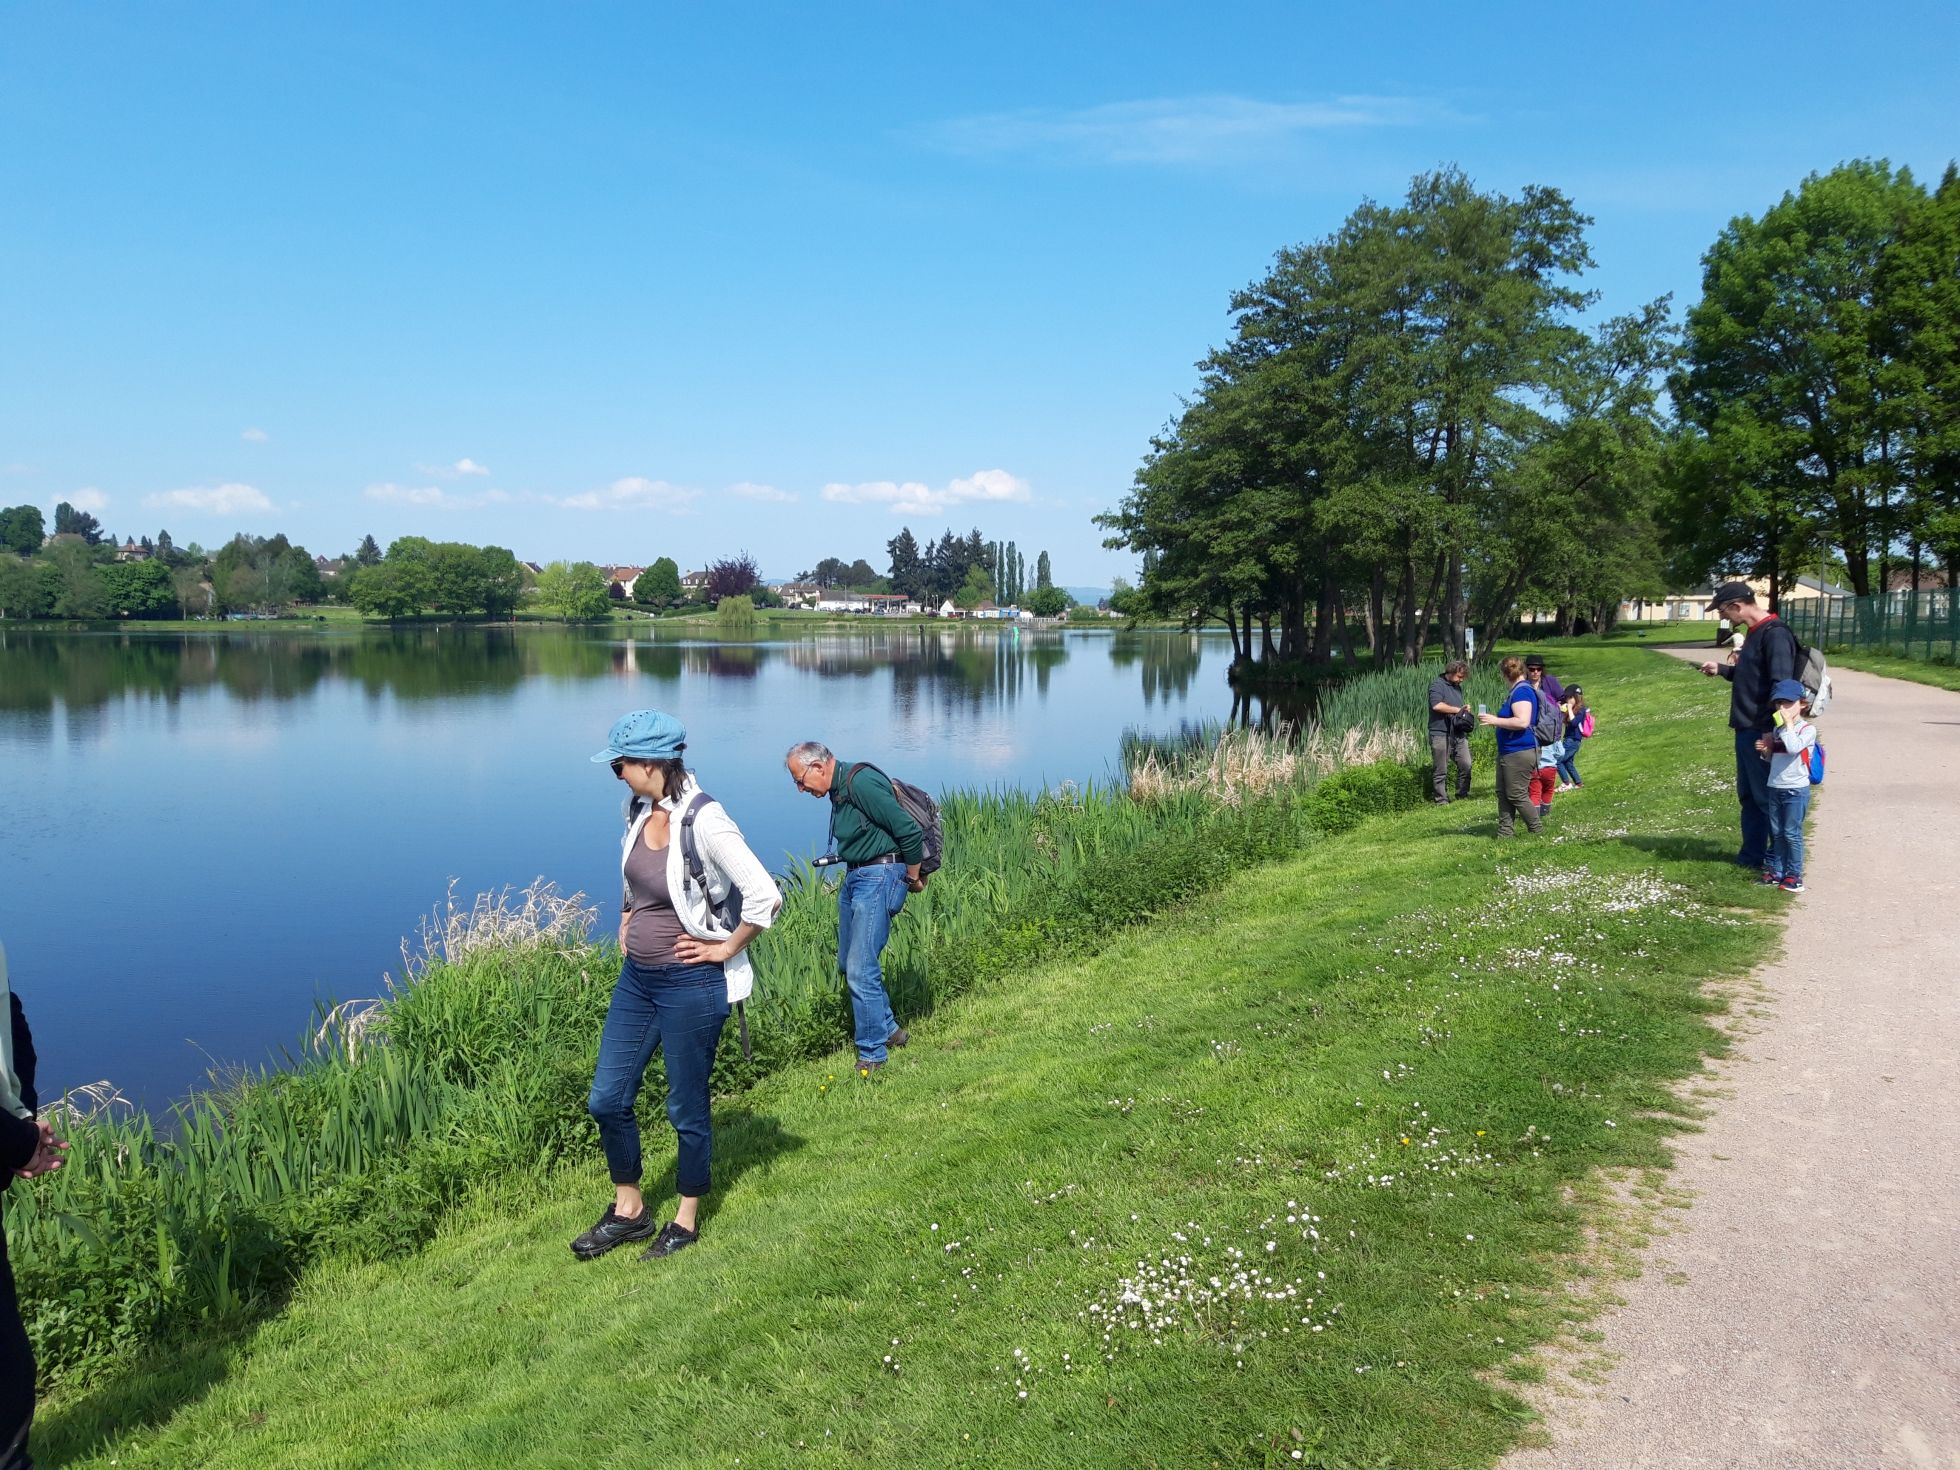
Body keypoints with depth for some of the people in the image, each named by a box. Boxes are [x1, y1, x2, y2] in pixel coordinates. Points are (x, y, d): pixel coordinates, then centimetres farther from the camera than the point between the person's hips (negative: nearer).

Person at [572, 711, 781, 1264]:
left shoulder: (704, 821, -23)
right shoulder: (639, 810, 1)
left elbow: (765, 896, -26)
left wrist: (725, 950, -15)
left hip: (690, 984, -8)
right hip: (636, 977, 8)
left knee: (686, 1109, 8)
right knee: (607, 1099, 12)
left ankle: (686, 1220, 28)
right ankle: (628, 1209, 32)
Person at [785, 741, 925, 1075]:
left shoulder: (862, 783, -21)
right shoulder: (839, 789, 10)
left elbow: (910, 831, -21)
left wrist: (912, 878, -9)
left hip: (879, 878, -10)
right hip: (855, 876, 10)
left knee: (861, 970, -9)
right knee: (849, 963, 17)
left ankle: (872, 1055, 1)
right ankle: (889, 1029, 32)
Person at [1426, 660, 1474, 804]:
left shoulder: (1458, 687, 18)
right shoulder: (1437, 684, -7)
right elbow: (1436, 705, -23)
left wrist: (1464, 709, 8)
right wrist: (1457, 709, -12)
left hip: (1458, 734, 7)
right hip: (1441, 734, -7)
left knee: (1466, 765, 2)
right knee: (1441, 771, 0)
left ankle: (1462, 795, 16)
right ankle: (1442, 800, 7)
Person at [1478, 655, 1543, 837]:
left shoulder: (1522, 691, -17)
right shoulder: (1517, 691, 16)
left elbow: (1522, 721, -27)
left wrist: (1495, 720, -21)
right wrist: (1495, 721, 16)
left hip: (1519, 753, -11)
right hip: (1508, 752, 11)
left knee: (1517, 795, -4)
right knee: (1503, 793, 12)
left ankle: (1537, 829, 8)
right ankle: (1504, 832, 16)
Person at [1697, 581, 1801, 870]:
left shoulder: (1775, 635, -18)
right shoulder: (1754, 633, 13)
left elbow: (1782, 686, -24)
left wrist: (1771, 731, -27)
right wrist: (1722, 670, 17)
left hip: (1761, 733, -10)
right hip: (1747, 730, 10)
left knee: (1766, 798, -2)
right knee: (1748, 796, 16)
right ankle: (1752, 855, 25)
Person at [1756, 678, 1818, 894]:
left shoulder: (1807, 729, -8)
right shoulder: (1777, 728, 12)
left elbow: (1794, 748, -27)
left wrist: (1788, 723, -20)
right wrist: (1766, 749, 1)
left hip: (1796, 789, -7)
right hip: (1775, 787, 7)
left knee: (1792, 833, -4)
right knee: (1776, 833, 11)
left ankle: (1794, 875, 3)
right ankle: (1777, 870, 18)